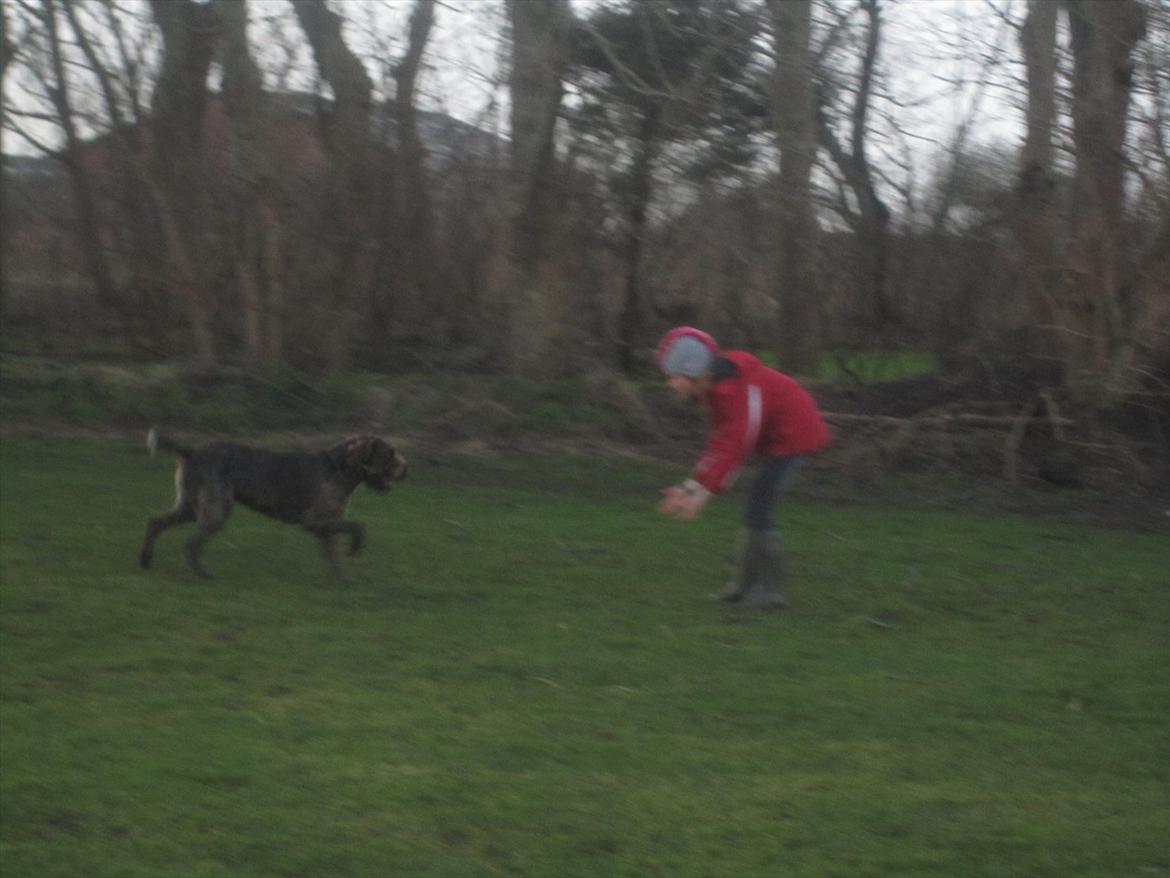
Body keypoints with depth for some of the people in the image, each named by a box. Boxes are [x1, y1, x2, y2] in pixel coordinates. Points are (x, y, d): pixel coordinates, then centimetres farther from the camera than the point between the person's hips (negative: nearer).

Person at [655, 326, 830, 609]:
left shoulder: (734, 390, -27)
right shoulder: (712, 390, 4)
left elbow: (734, 447, -29)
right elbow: (719, 444, 6)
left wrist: (703, 493, -28)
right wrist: (690, 486, 0)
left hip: (792, 436, -10)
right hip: (778, 435, 10)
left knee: (756, 510, -11)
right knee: (755, 511, 13)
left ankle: (770, 591, -4)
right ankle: (748, 584, 21)